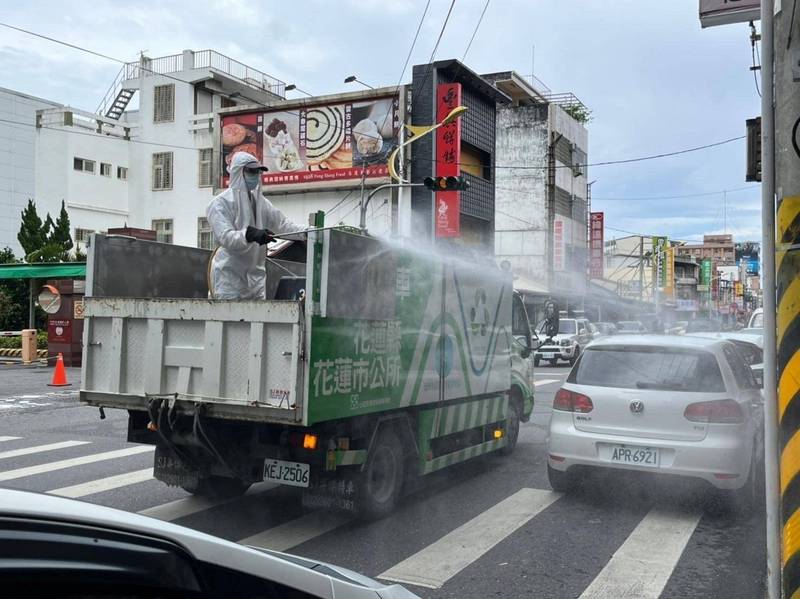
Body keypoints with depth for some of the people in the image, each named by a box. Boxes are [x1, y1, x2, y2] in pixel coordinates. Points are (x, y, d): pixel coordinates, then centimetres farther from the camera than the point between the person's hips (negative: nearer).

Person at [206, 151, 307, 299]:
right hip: (229, 275, -6)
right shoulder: (220, 203, -5)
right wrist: (251, 234, -35)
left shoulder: (261, 202, 15)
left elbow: (283, 224, 11)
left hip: (255, 275, 6)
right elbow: (225, 236, -18)